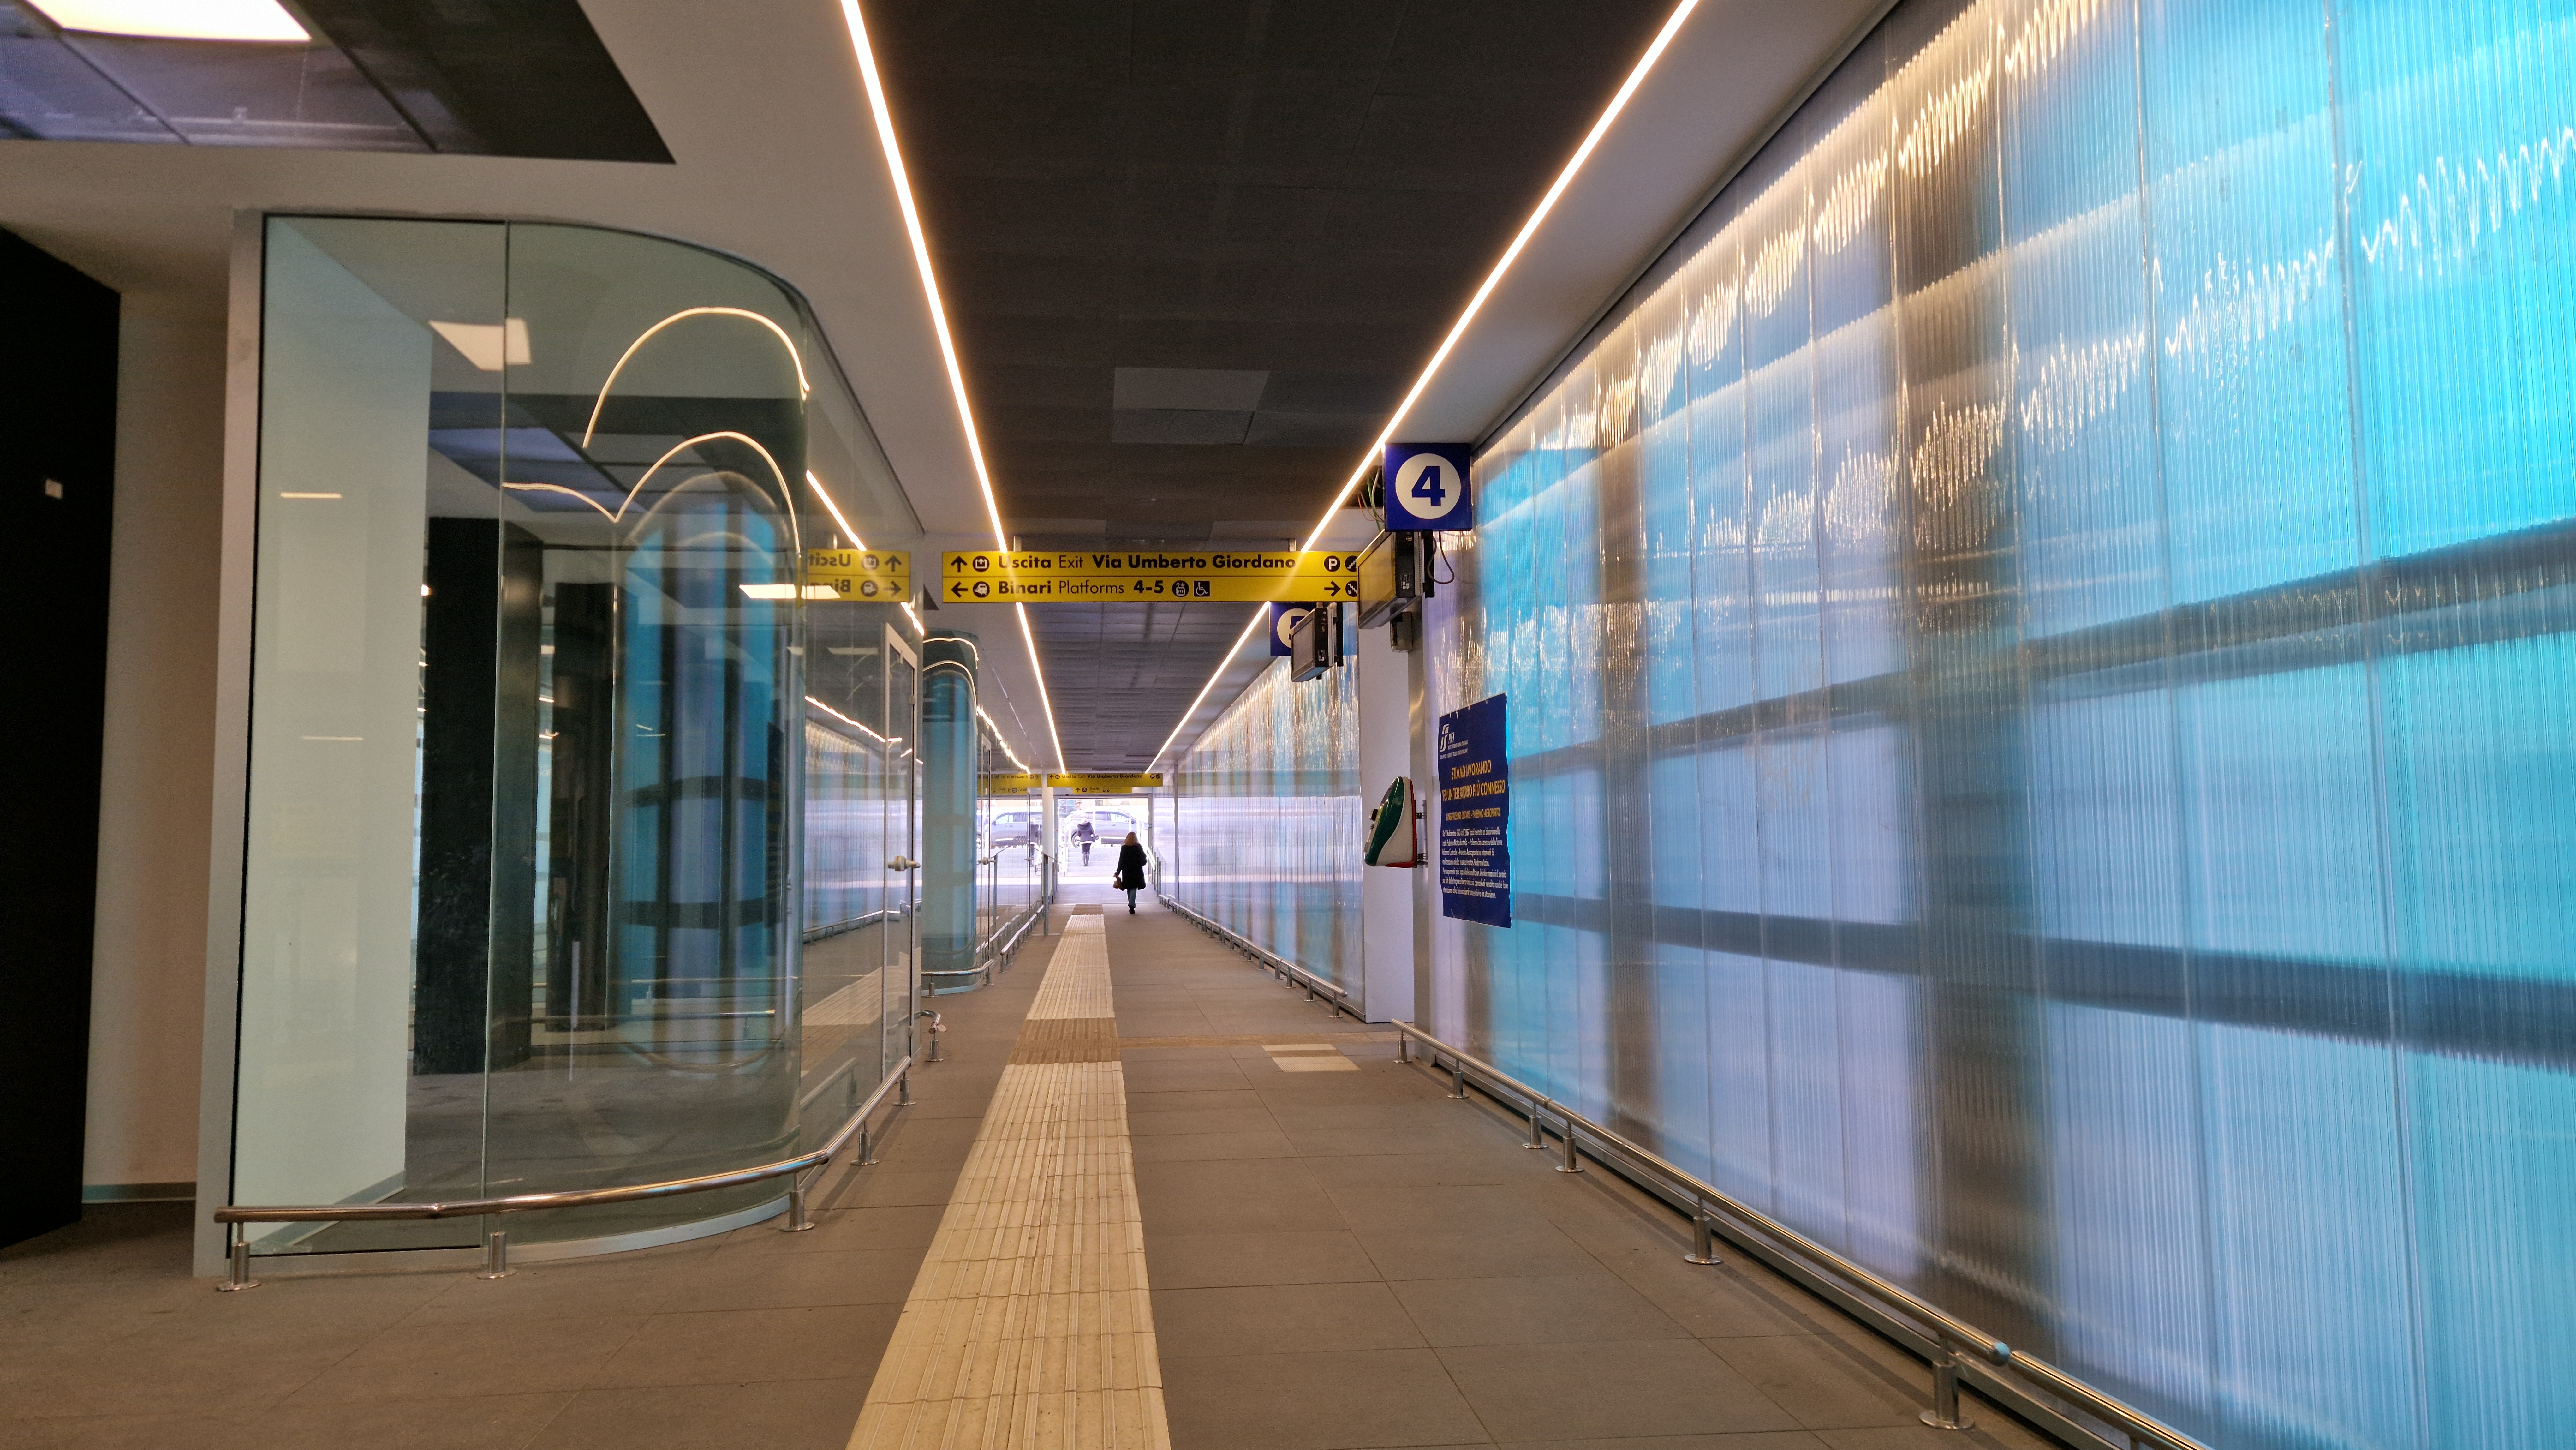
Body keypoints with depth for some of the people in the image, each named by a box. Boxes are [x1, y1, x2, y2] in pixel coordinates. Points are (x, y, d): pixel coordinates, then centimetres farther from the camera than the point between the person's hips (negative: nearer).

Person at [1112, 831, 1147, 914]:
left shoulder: (1124, 848, -6)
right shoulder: (1139, 848, -6)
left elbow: (1121, 861, -5)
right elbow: (1144, 860, -3)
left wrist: (1118, 873, -1)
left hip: (1127, 872, 0)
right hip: (1137, 872, 0)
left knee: (1129, 888, 14)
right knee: (1134, 888, 2)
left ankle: (1132, 905, 23)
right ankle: (1132, 905, -17)